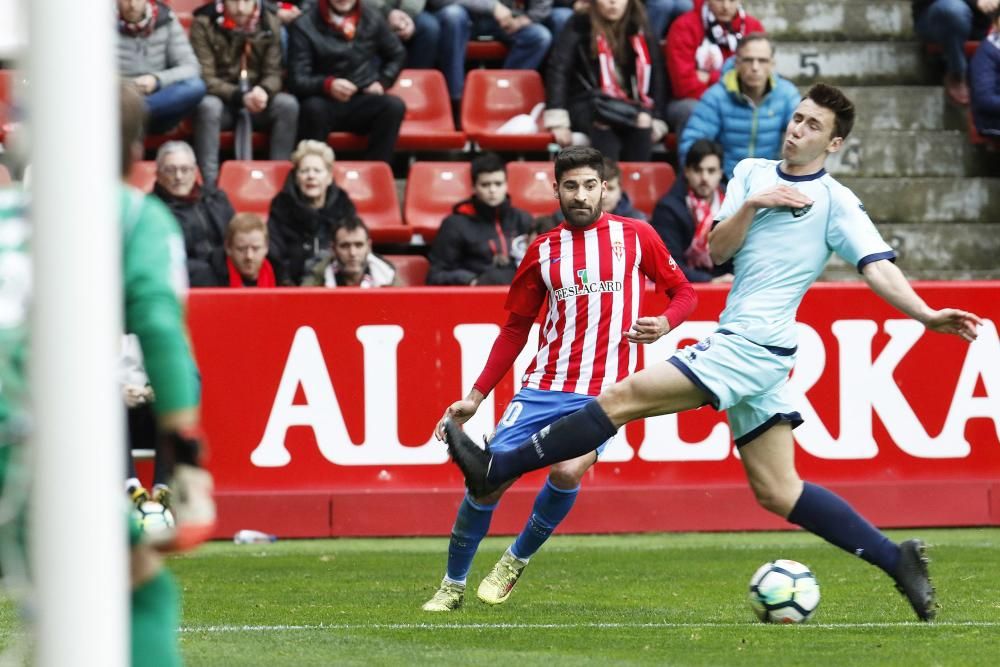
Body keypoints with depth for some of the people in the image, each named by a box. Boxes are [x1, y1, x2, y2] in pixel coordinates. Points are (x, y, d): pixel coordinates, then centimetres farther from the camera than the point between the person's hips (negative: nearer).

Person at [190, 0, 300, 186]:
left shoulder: (270, 24, -1)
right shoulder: (204, 24, -10)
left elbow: (274, 73, -3)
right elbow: (205, 78, -15)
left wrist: (264, 91, -28)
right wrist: (240, 96, -30)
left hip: (257, 102, 3)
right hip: (221, 101, -3)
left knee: (288, 104, -26)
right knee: (208, 106, -36)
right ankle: (209, 183, -38)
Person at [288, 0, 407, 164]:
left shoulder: (372, 19, 5)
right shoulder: (304, 26, -7)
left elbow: (397, 55, 23)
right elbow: (297, 81, -13)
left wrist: (382, 82, 5)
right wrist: (327, 85, -32)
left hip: (362, 104, 3)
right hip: (325, 103, -3)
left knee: (395, 106, -28)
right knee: (313, 107, -37)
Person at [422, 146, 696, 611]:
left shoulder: (635, 236, 4)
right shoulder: (543, 251, 10)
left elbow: (684, 293, 10)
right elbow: (515, 329, 16)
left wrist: (666, 324, -13)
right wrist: (475, 397, 10)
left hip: (603, 392, -3)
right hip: (544, 385, 3)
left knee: (568, 471, -27)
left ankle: (517, 560, 0)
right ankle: (453, 585, 11)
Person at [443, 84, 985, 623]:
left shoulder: (836, 202, -4)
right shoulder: (753, 173, 16)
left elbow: (878, 267, -12)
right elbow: (717, 250, 12)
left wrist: (926, 314, -27)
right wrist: (751, 205, -6)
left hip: (750, 345, -8)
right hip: (739, 343, 8)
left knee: (624, 397, -11)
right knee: (777, 492, 5)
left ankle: (496, 468, -8)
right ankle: (896, 560, 6)